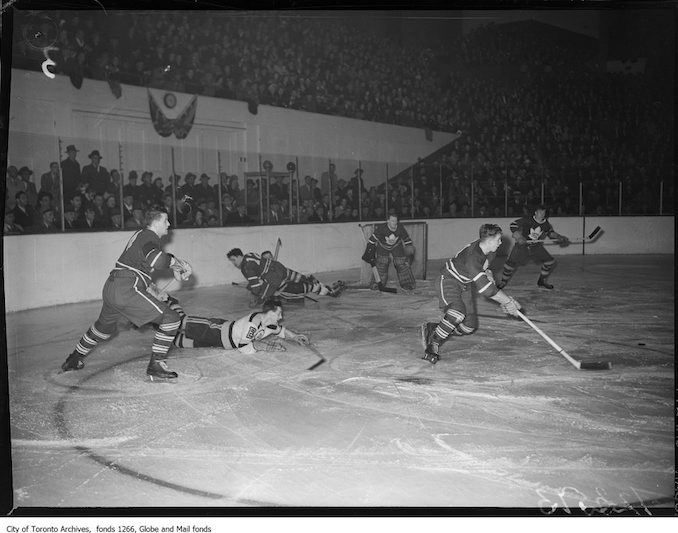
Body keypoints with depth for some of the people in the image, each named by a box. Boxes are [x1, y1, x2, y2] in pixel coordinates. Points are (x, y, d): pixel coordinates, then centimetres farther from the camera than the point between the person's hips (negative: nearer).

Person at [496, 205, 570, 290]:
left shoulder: (546, 224, -1)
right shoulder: (527, 220, -17)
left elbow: (551, 233, 17)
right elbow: (513, 225, -19)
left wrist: (559, 237, -1)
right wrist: (519, 237, -31)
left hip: (536, 247, 5)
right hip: (522, 245, -5)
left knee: (550, 261, -1)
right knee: (511, 262, -15)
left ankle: (542, 281, 20)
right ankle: (503, 281, 9)